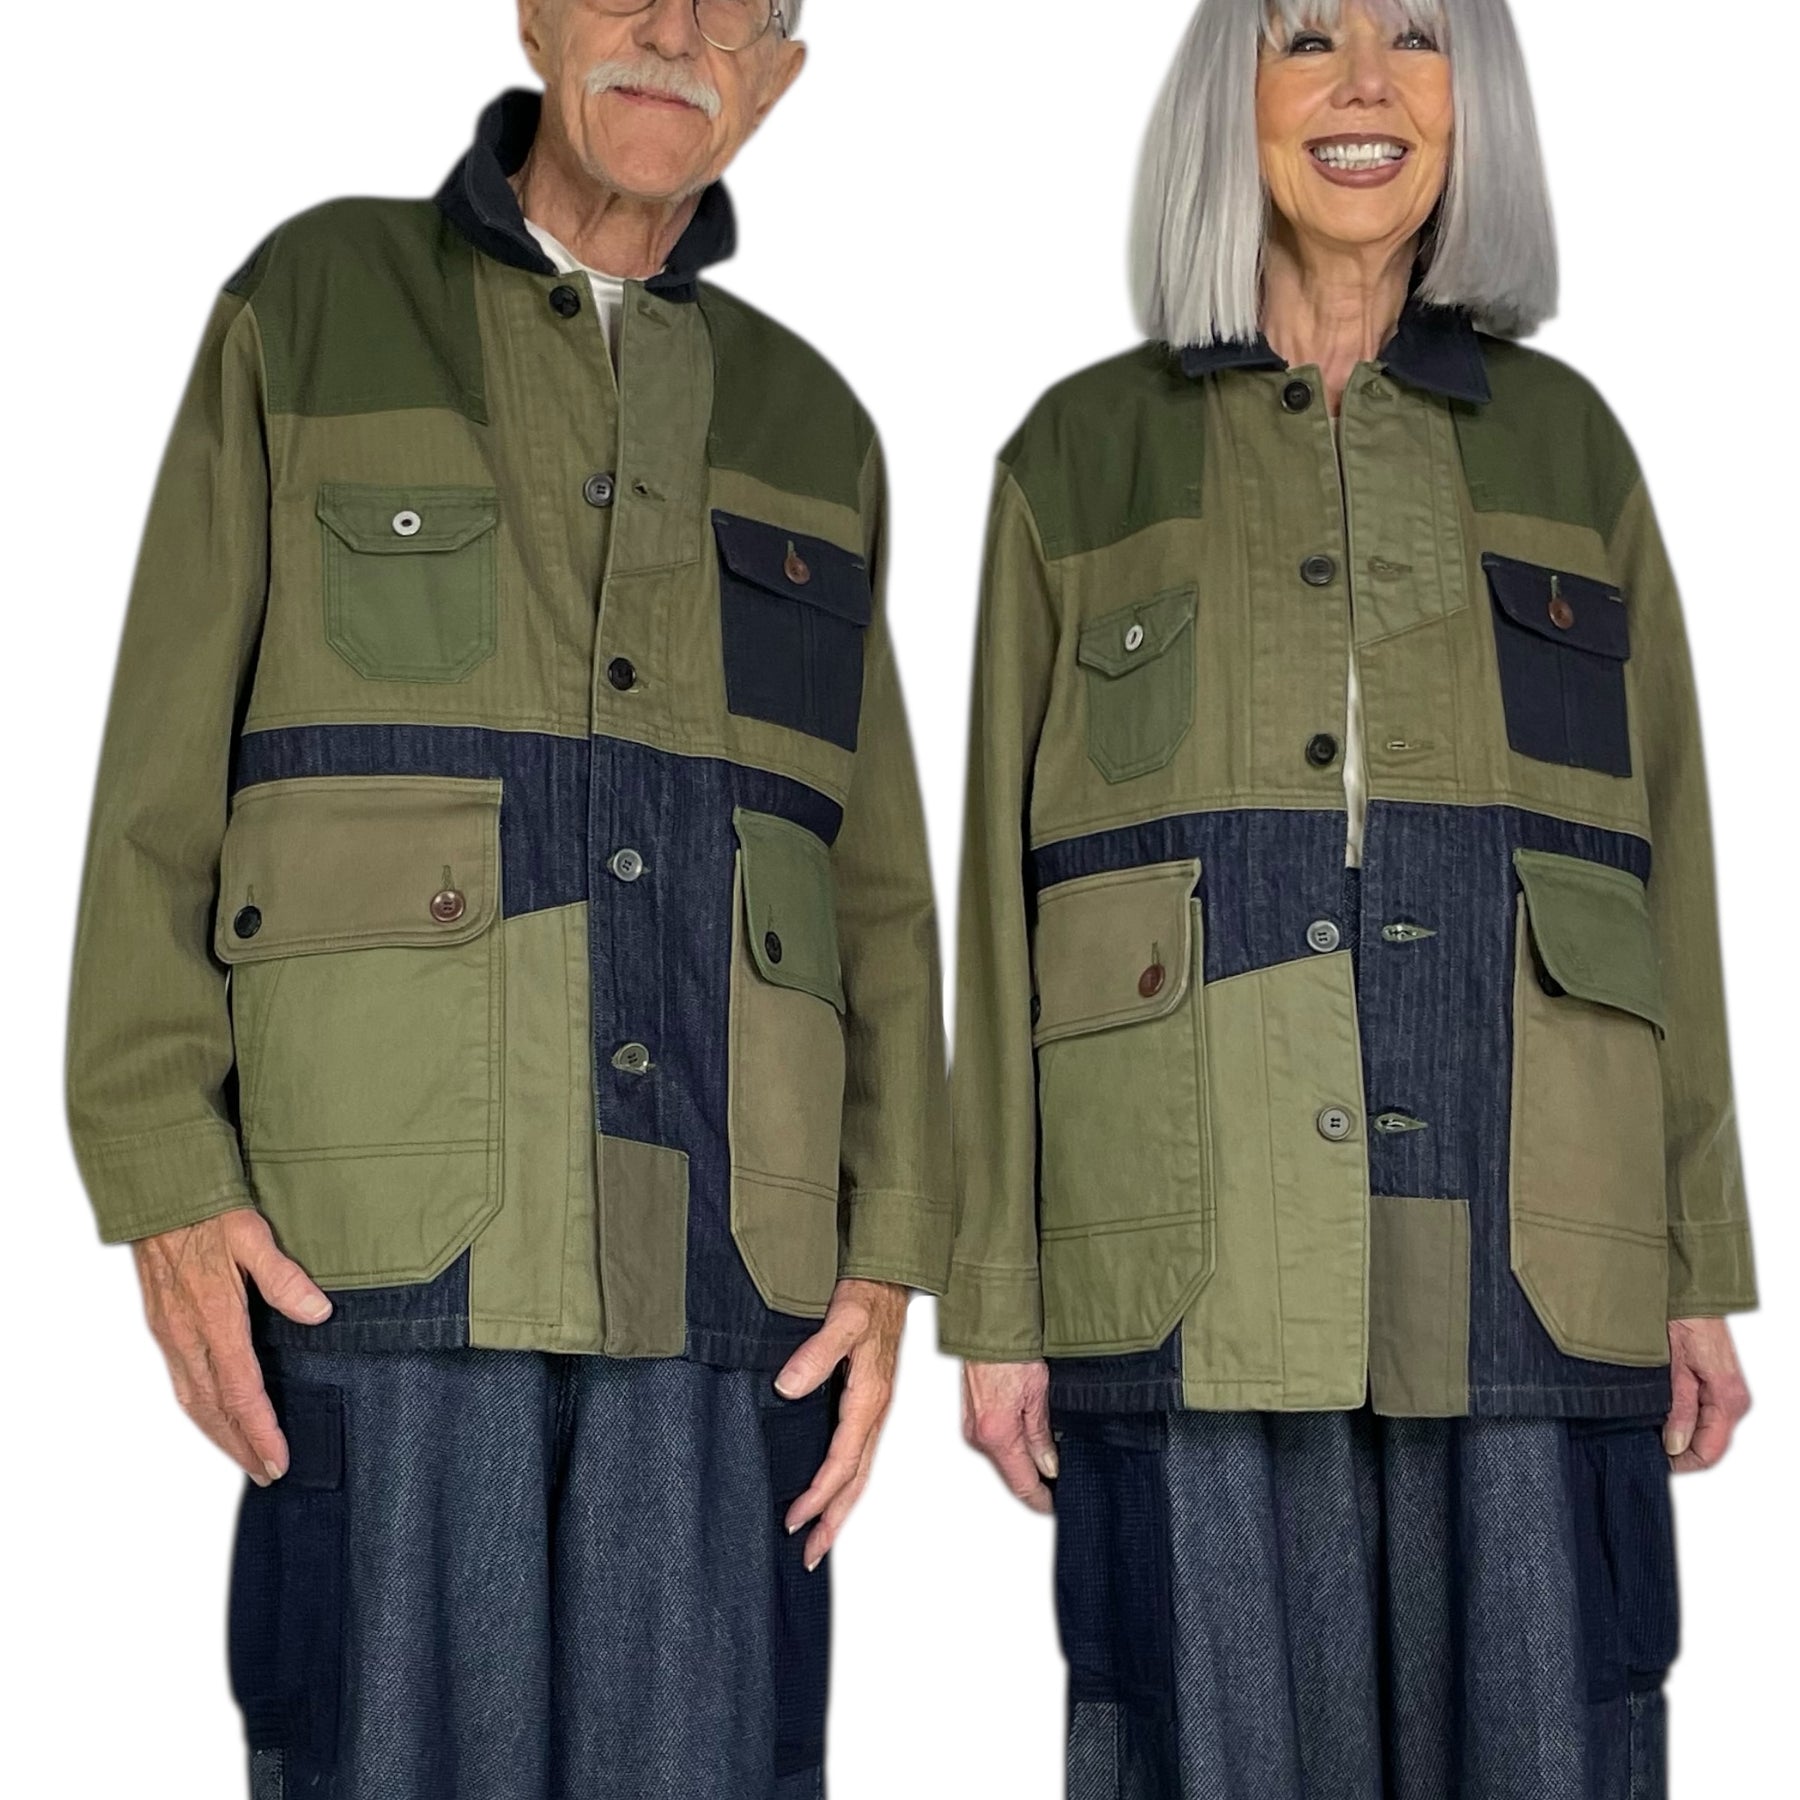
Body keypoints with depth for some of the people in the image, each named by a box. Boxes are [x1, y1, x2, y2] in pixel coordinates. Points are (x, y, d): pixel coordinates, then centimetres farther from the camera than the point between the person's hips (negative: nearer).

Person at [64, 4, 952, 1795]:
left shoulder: (812, 426, 17)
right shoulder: (312, 306, 9)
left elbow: (876, 888, 14)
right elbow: (166, 776, 4)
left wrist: (886, 1253, 3)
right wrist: (165, 1176, -6)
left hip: (724, 1282, 3)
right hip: (384, 1252, -2)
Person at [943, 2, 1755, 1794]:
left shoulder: (1565, 442, 13)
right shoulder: (1084, 456, 8)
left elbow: (1665, 863, 12)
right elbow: (1002, 898, 6)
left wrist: (1700, 1269, 7)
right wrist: (995, 1297, 1)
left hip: (1529, 1260, 2)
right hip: (1201, 1260, -1)